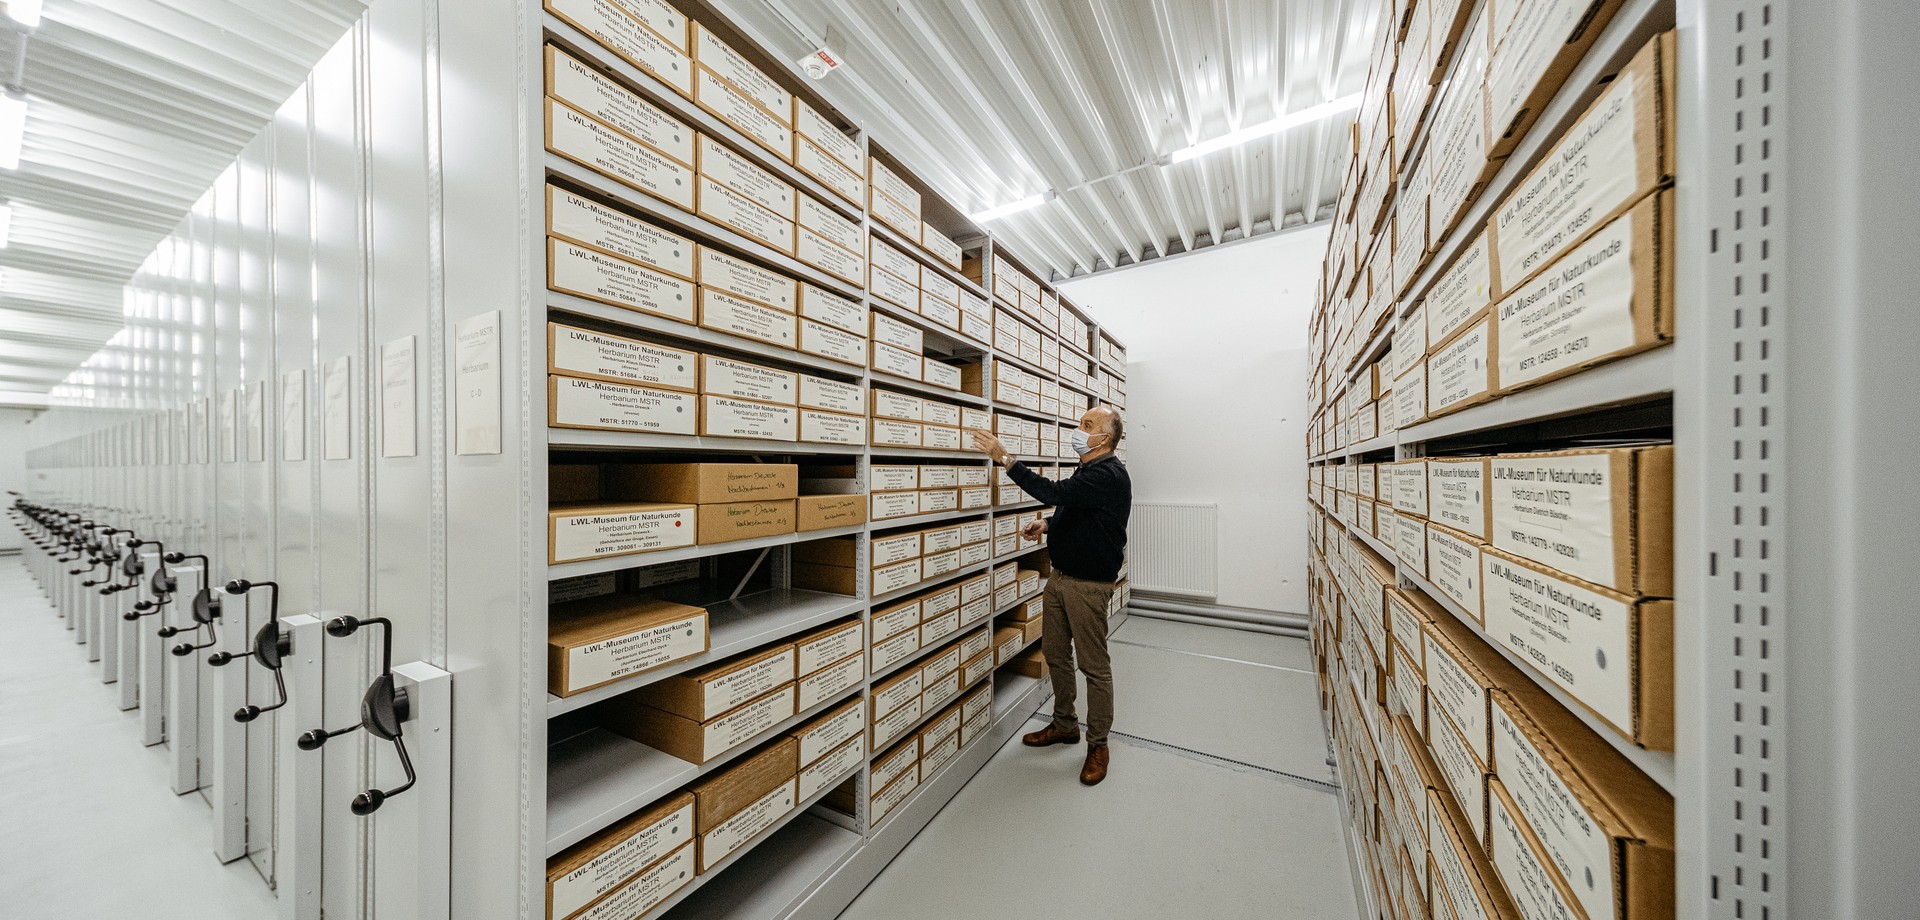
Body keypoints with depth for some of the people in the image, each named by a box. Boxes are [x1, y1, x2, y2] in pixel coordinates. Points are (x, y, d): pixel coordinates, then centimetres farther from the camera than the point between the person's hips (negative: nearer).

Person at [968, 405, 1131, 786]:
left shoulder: (1109, 475, -19)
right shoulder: (1086, 471, 14)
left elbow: (1055, 493, -31)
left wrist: (1004, 458, -29)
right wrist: (1047, 525, 6)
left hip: (1088, 584, -10)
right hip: (1060, 576, 10)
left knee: (1094, 664, 4)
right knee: (1055, 653, 17)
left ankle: (1097, 744, 21)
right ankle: (1065, 725, 35)